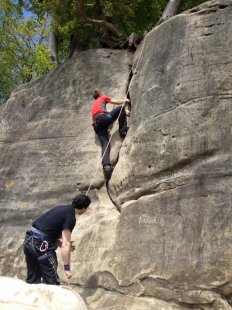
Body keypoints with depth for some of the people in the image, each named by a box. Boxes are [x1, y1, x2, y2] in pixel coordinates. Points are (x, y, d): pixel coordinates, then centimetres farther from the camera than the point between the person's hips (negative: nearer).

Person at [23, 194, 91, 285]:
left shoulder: (62, 209, 16)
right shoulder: (70, 217, -10)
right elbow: (65, 244, -15)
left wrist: (62, 245, 15)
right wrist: (67, 268, -12)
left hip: (29, 239, 9)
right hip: (40, 244, -9)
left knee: (33, 279, 17)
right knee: (51, 281, 0)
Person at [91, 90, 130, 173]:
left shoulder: (94, 104, 41)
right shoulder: (103, 98, 24)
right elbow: (118, 102, 28)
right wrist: (124, 101, 50)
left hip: (96, 124, 6)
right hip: (104, 117, -6)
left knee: (105, 144, -9)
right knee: (121, 108, 10)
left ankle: (106, 165, -31)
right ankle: (123, 131, 4)